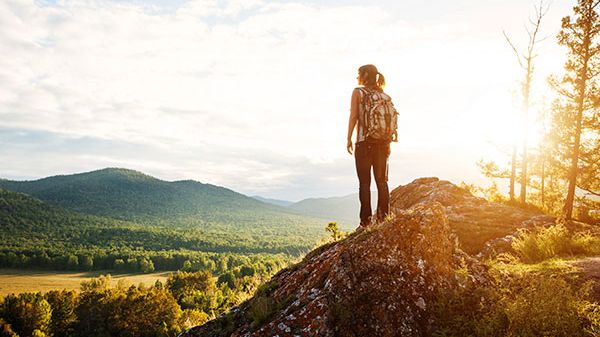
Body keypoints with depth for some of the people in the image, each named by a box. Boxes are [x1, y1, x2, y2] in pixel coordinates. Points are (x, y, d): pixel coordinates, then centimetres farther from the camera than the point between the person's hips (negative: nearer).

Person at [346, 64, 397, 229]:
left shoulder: (358, 92, -1)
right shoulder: (385, 96, 11)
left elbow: (353, 117, -7)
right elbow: (393, 118, 5)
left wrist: (349, 139, -4)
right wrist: (393, 135, 14)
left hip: (364, 143, -4)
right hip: (383, 143, 4)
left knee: (364, 183, -1)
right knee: (382, 181, 10)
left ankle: (366, 221, -3)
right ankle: (384, 218, 10)